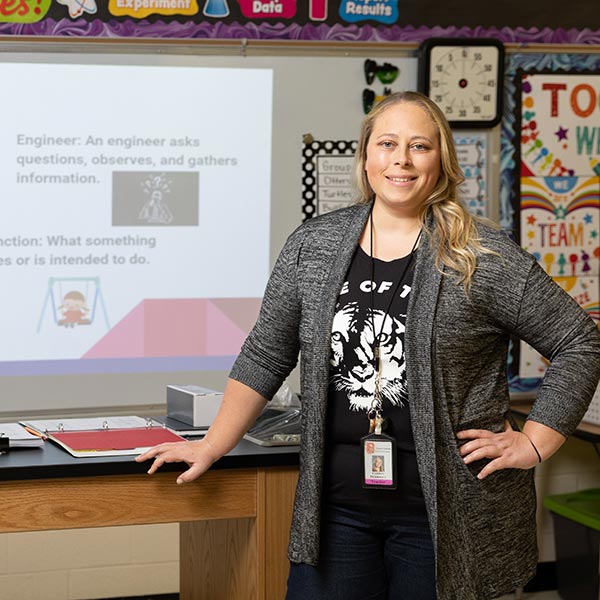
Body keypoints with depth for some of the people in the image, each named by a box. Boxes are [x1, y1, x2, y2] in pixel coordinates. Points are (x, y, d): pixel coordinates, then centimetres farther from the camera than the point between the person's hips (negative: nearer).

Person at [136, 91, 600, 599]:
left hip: (443, 513, -2)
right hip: (335, 504, 3)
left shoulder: (484, 257, -6)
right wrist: (213, 446, 6)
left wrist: (532, 445, -5)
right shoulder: (313, 245, 4)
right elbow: (266, 356, 11)